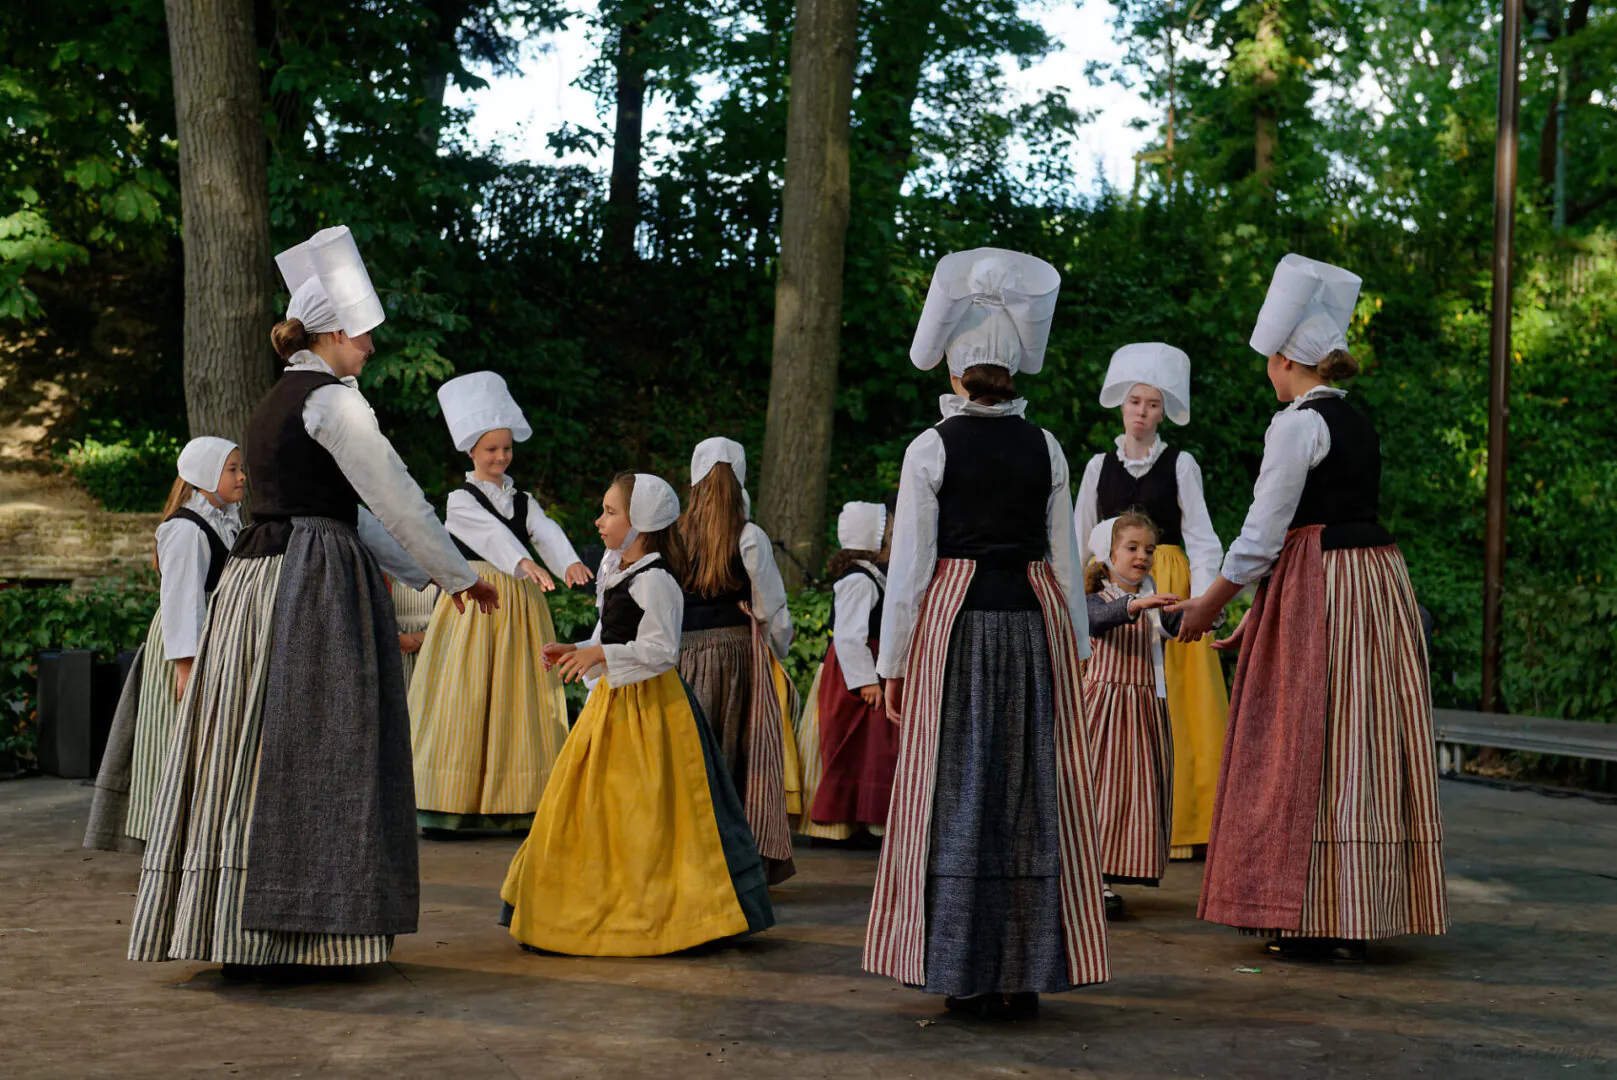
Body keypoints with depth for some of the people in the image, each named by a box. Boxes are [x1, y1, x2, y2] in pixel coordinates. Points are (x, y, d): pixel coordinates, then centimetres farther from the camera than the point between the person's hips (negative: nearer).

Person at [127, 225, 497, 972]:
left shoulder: (275, 404, 19)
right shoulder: (331, 400, -9)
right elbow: (396, 498, -9)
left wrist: (420, 574, 25)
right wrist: (460, 576, 2)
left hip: (256, 578, 9)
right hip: (312, 589, -9)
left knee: (253, 756, 9)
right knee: (304, 758, -5)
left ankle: (228, 928, 13)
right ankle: (266, 934, -4)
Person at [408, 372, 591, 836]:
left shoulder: (523, 501, 13)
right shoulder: (461, 501, 1)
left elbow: (546, 531, -7)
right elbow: (494, 535, -18)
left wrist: (569, 562, -29)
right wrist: (525, 563, -36)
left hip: (521, 607, 4)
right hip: (474, 602, -4)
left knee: (519, 700, 1)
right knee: (465, 700, -7)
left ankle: (518, 805, 2)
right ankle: (446, 807, -5)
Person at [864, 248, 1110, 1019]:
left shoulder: (931, 449, -4)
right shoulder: (1045, 447, 4)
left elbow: (910, 564, -5)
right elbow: (1065, 558, 6)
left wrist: (894, 662, 2)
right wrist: (1074, 649, 15)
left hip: (954, 621, -2)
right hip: (1034, 618, 2)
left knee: (956, 791, 3)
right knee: (1032, 791, 6)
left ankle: (960, 972, 6)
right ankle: (1021, 975, 10)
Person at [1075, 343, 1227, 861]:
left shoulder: (1180, 464, 6)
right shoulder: (1099, 466, 11)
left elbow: (1200, 539, 2)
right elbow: (1080, 541, 13)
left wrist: (1200, 603, -9)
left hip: (1168, 589, -2)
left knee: (1170, 707, -5)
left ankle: (1177, 824, -2)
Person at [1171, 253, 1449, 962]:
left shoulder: (1297, 424, -11)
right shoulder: (1357, 422, 16)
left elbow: (1265, 532, -13)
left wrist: (1209, 605, -2)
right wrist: (1258, 611, 22)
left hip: (1320, 595, -8)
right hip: (1379, 582, 9)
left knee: (1309, 747, -3)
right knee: (1359, 745, 9)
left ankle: (1318, 920, -1)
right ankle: (1360, 915, 15)